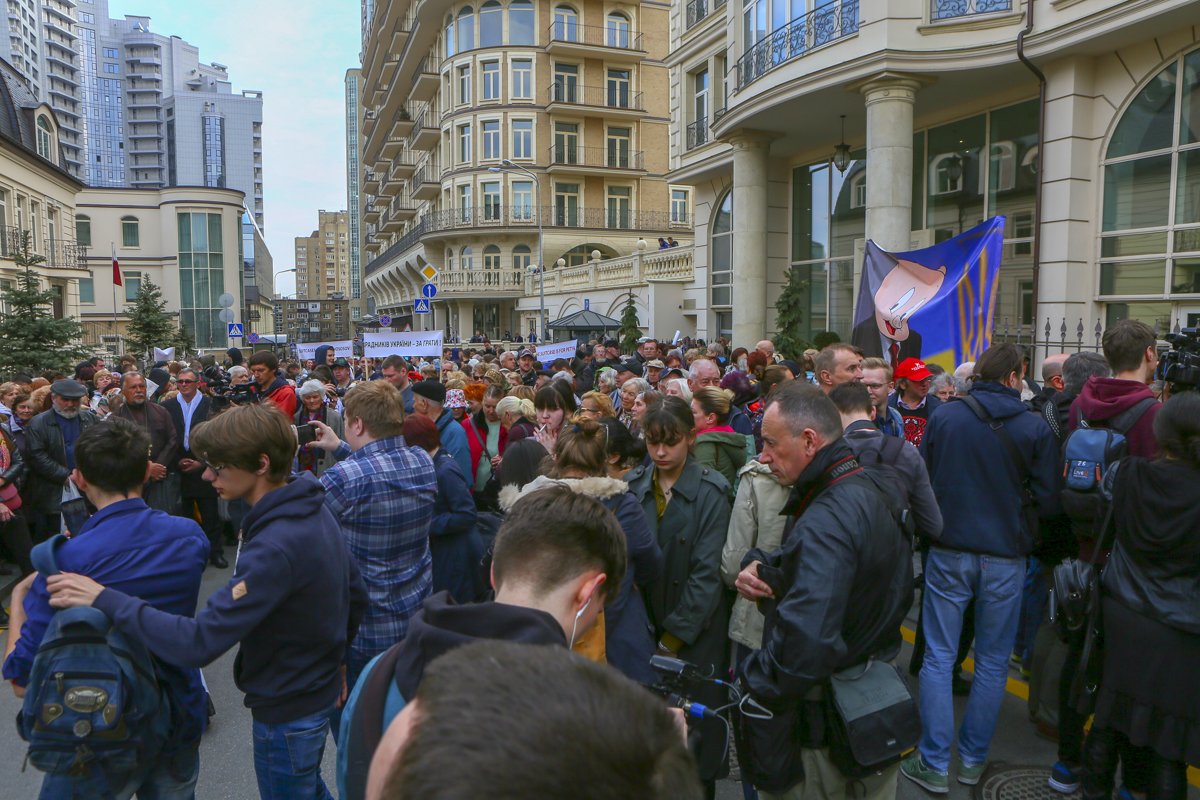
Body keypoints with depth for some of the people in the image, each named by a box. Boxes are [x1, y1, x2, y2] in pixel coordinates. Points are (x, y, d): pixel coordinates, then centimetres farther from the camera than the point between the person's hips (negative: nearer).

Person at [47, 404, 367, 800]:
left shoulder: (274, 548, -33)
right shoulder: (315, 510, -4)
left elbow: (200, 642, -35)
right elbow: (356, 595, 6)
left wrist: (104, 599, -28)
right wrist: (335, 657, 17)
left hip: (287, 712, -8)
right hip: (323, 689, 8)